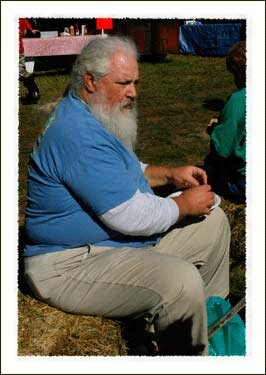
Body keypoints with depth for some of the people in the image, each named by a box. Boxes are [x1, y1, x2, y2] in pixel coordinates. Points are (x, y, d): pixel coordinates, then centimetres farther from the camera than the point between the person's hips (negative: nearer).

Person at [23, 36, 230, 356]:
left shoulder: (93, 117, 10)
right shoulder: (78, 135, -26)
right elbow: (131, 216, -27)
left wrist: (170, 174, 9)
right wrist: (185, 204, -10)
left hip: (127, 239, 11)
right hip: (70, 264, -11)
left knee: (213, 221, 13)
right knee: (182, 280, -34)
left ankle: (211, 316, 26)